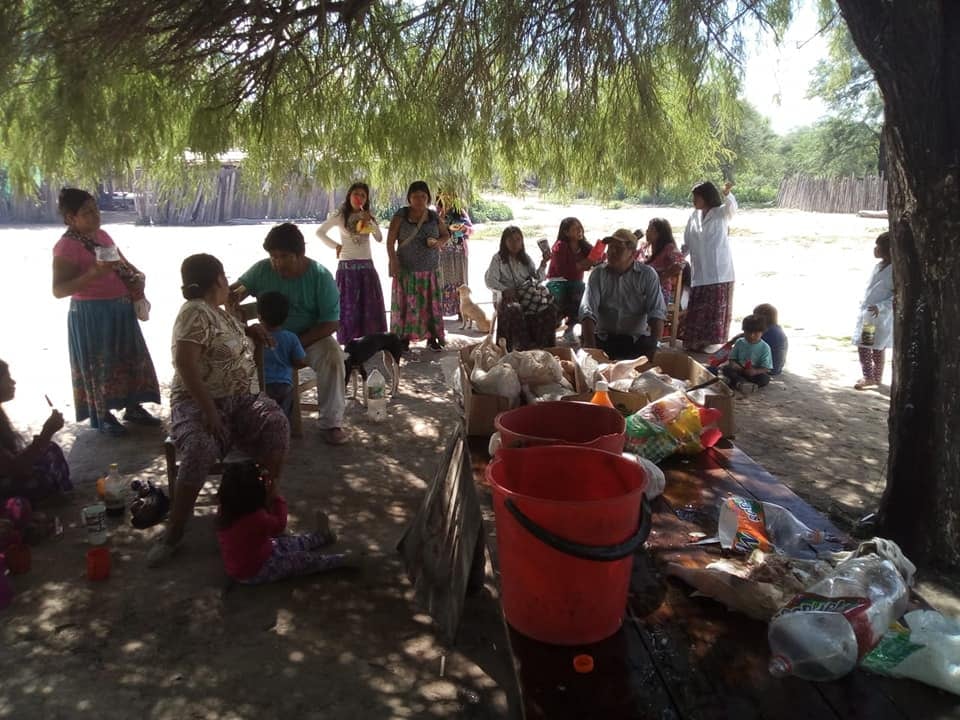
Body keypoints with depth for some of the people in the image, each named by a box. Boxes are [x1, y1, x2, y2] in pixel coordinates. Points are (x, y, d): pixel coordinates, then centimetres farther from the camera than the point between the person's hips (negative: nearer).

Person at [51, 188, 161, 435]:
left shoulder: (102, 235, 8)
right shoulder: (66, 246, -16)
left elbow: (125, 266, 19)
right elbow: (58, 290, -22)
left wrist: (138, 280, -3)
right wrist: (94, 273, -33)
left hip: (121, 310, 8)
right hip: (91, 315, -8)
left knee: (130, 358, 14)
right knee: (99, 363, 4)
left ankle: (133, 407, 29)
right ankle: (102, 415, 20)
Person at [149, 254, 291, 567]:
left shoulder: (217, 310, 14)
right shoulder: (195, 312, -13)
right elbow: (185, 363, -23)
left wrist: (248, 330, 15)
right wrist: (209, 410, -28)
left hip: (238, 399, 7)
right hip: (197, 401, -7)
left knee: (277, 425, -20)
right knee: (200, 451, -34)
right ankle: (174, 532, -17)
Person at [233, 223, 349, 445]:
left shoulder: (320, 276, -13)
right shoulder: (262, 270, -6)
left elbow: (331, 322, -14)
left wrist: (298, 343, -24)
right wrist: (238, 292, -28)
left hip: (311, 337, -2)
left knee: (333, 356, -32)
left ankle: (331, 422, -18)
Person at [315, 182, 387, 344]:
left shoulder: (367, 216, 11)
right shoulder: (340, 215, -1)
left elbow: (379, 239, 3)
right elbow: (319, 232, 0)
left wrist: (370, 222, -9)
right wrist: (336, 246, -5)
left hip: (367, 265, 4)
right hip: (347, 266, -4)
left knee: (371, 305, 3)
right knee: (349, 306, -2)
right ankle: (348, 342, 2)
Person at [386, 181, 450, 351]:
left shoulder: (435, 217, 5)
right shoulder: (401, 216, -3)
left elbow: (446, 235, 16)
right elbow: (390, 240, -5)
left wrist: (439, 242, -7)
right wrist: (393, 261, -15)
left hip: (430, 270, 3)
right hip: (406, 270, -2)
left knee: (431, 304, 4)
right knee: (405, 305, 1)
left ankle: (432, 339, 12)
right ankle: (403, 339, 8)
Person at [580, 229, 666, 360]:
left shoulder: (648, 274, 0)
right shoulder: (598, 274, 1)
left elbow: (657, 312, -6)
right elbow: (588, 311, -11)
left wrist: (654, 346, -24)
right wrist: (591, 348, -27)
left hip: (637, 338, 0)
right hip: (603, 338, 1)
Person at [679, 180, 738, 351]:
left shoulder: (721, 213, -3)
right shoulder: (694, 216, 10)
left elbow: (731, 206, -26)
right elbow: (687, 244, 15)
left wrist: (727, 193, -46)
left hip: (719, 271, -5)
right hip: (699, 272, 5)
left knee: (716, 309, 1)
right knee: (697, 310, 9)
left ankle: (713, 342, 8)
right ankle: (697, 342, 19)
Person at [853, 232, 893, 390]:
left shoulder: (894, 270, -17)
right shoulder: (880, 265, 8)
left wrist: (880, 307, -28)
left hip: (880, 317, -8)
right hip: (867, 315, 8)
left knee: (877, 349, 2)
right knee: (862, 346, 11)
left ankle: (872, 378, 11)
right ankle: (869, 377, 21)